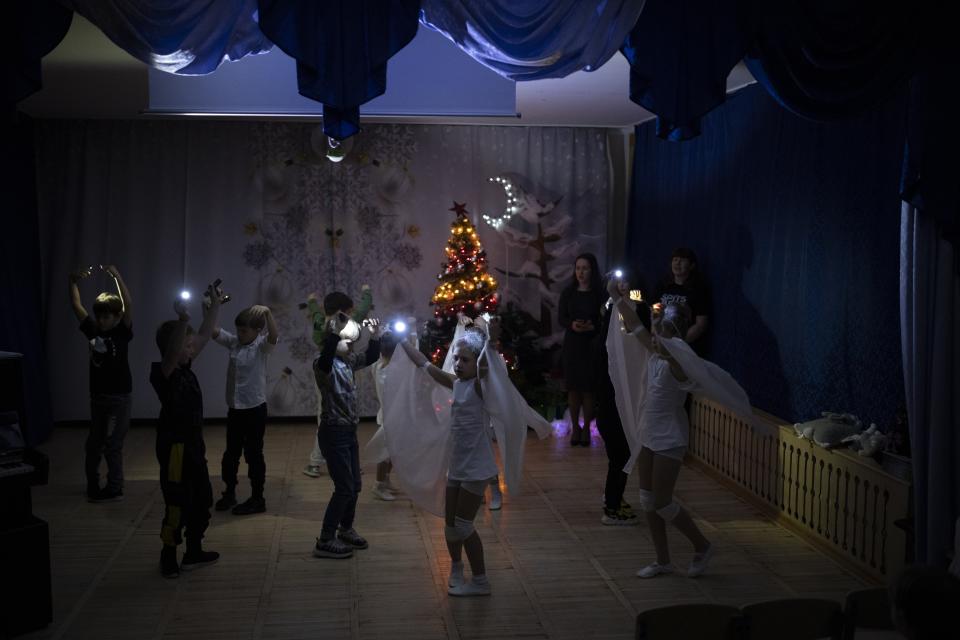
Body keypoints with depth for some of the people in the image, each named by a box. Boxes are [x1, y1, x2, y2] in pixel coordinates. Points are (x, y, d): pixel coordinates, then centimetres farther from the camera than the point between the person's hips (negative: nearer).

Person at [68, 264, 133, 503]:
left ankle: (115, 489, 7)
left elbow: (129, 305, -23)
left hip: (118, 397, -6)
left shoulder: (122, 333, -8)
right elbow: (76, 305, 2)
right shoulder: (92, 330, 4)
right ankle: (93, 485, 31)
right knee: (93, 444, 16)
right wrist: (74, 282, -15)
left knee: (112, 445, -4)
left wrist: (117, 277, -33)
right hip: (97, 395, 6)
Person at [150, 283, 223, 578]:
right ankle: (168, 558, 10)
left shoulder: (185, 368, 6)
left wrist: (215, 305, 13)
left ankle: (193, 553, 31)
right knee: (178, 505, -4)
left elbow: (204, 336, 14)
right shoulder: (163, 372, -17)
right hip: (175, 446, -10)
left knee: (202, 499, 18)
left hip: (193, 444, 10)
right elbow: (172, 352, -39)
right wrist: (183, 319, -50)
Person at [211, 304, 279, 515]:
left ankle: (257, 499, 13)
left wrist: (267, 312, -47)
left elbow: (274, 336, -32)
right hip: (234, 408, 6)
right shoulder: (233, 342, 3)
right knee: (231, 453, 17)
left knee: (253, 454, 2)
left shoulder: (262, 346, -11)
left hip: (255, 408, -6)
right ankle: (229, 493, 32)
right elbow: (213, 331, -6)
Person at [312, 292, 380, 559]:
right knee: (344, 488, -8)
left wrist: (374, 335, 5)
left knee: (354, 486, 18)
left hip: (349, 430, 9)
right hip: (333, 432, -9)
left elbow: (371, 358, 21)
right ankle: (325, 542, 1)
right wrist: (333, 331, -54)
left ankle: (345, 529, 36)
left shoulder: (348, 361, 7)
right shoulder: (324, 363, -18)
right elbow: (326, 355, -42)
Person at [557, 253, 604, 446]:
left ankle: (586, 427, 12)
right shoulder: (568, 292, 4)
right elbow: (561, 317, 4)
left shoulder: (599, 293, -3)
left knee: (589, 387, -1)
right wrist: (572, 325, -16)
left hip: (592, 345, -2)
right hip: (572, 344, 2)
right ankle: (575, 427, 16)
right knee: (573, 387, 5)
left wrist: (592, 326, -21)